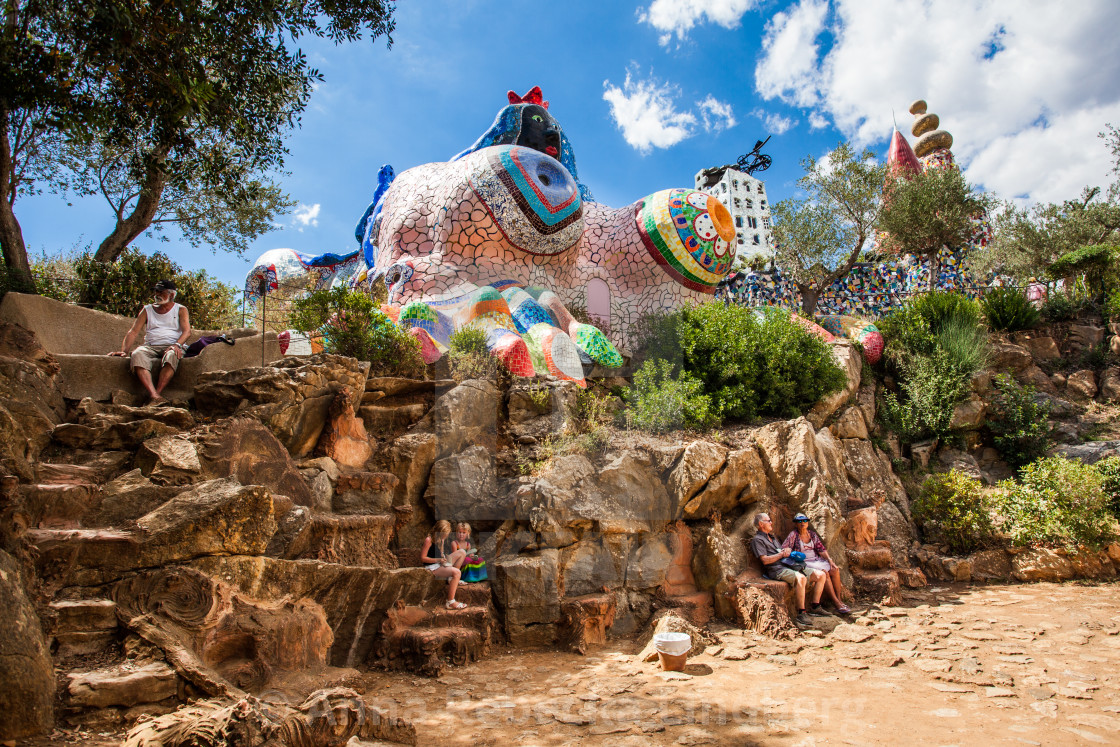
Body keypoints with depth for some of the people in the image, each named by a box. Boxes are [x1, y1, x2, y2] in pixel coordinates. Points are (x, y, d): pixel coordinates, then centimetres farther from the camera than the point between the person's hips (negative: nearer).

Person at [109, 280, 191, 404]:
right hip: (151, 346, 2)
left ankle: (157, 393, -44)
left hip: (171, 346, -2)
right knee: (137, 354, -34)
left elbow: (187, 331, -1)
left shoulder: (180, 310, 15)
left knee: (171, 356, -40)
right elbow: (133, 332, 12)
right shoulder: (147, 310, 22)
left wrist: (177, 345, -22)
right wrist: (124, 350, -5)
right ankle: (155, 397, -48)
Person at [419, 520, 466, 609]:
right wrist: (438, 560, -24)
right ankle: (450, 602, -27)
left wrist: (446, 557, -1)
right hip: (432, 567, -9)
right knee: (456, 572, -28)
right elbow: (422, 558, -17)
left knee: (462, 552, 0)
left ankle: (451, 580, 1)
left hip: (441, 563, 9)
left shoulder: (441, 539, 9)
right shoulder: (428, 540, -17)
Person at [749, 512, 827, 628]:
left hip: (788, 565, 9)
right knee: (800, 577, -37)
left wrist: (788, 550, 7)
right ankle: (801, 614, -33)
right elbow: (765, 560, -11)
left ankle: (816, 608, 6)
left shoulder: (772, 537, 29)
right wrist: (782, 554, -5)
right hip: (776, 570, -9)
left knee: (820, 575, 0)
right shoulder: (757, 539, 0)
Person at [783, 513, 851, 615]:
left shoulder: (812, 534, 14)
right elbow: (784, 549, -9)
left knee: (835, 570, -17)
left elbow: (821, 549, 10)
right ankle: (836, 603, -22)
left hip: (817, 560, 6)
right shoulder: (793, 535, -3)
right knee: (824, 573, -27)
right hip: (804, 563, -6)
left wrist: (830, 560, -2)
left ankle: (839, 599, -11)